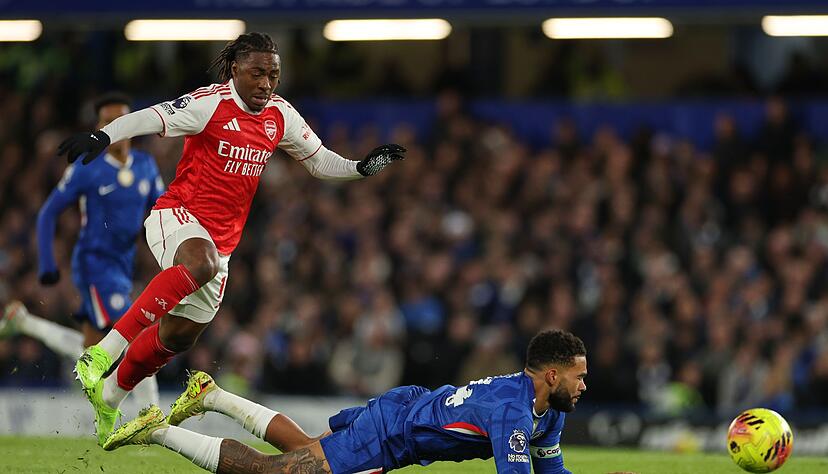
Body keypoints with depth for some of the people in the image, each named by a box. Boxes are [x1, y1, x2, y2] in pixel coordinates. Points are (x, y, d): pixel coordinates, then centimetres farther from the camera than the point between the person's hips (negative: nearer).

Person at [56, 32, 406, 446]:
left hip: (222, 238, 7)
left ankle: (110, 396, 33)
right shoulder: (212, 104, -13)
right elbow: (151, 118, -24)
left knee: (179, 335, 9)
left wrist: (361, 167, 2)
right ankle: (103, 353, -41)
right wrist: (102, 136, -40)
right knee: (200, 262, -40)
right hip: (177, 216, -7)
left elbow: (319, 161, 19)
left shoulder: (281, 116, 7)